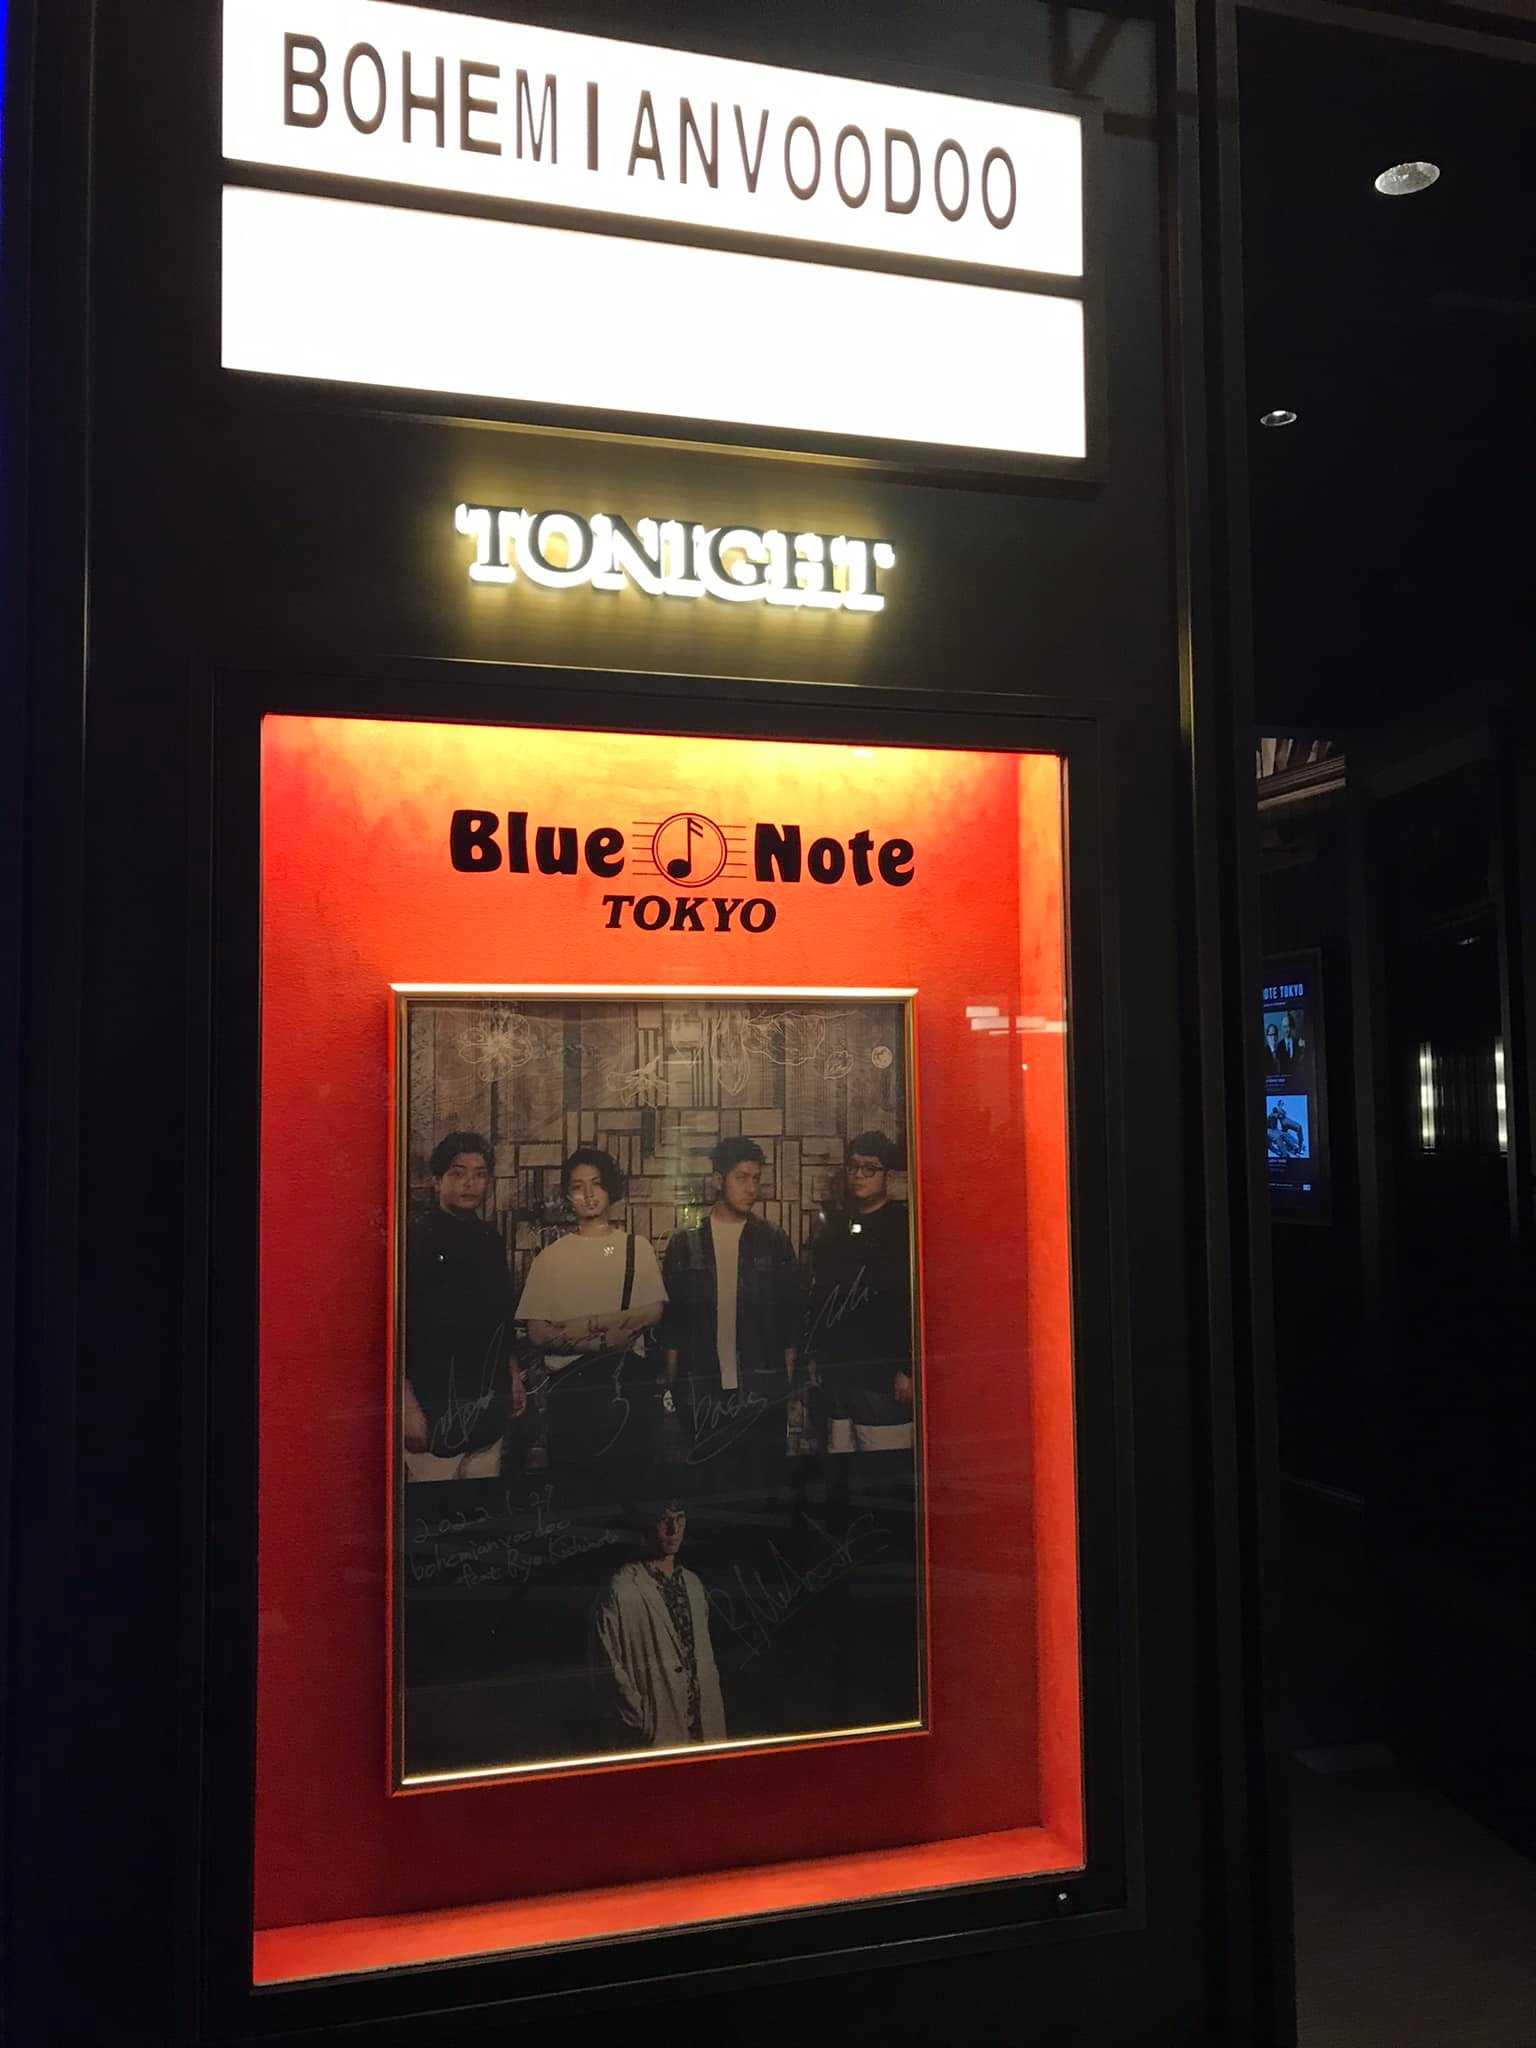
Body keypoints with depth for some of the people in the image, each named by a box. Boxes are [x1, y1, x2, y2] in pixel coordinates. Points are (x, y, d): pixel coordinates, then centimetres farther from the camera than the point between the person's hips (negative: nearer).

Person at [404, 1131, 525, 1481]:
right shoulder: (415, 1238, -9)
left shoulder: (490, 1238, 12)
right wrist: (408, 1406, -17)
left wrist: (513, 1377, 19)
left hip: (489, 1406, 6)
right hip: (435, 1407, -6)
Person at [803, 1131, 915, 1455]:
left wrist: (909, 1370, -13)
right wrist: (812, 1356, 15)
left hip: (884, 1376, -5)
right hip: (834, 1374, 6)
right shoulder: (833, 1228, 16)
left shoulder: (905, 1227, -3)